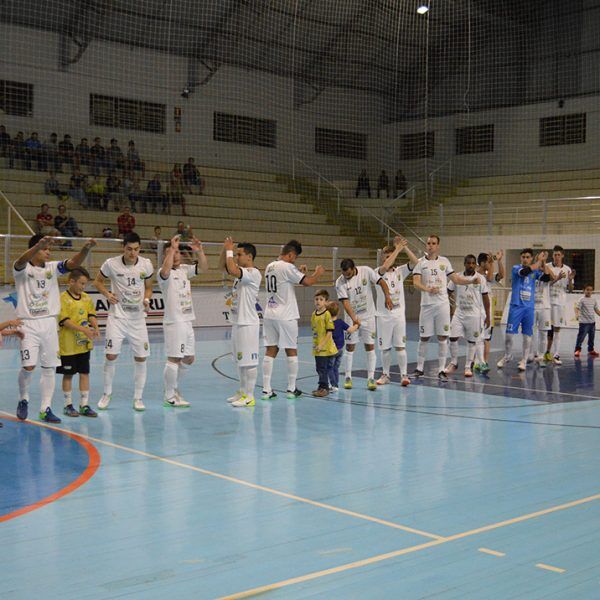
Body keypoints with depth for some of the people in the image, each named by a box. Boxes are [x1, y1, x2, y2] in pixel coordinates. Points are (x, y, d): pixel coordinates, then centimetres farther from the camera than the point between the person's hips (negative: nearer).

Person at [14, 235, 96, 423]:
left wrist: (86, 249, -28)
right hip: (28, 324, -4)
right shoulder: (23, 269, -5)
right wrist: (40, 244, -46)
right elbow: (22, 261, -28)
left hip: (49, 323, 4)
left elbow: (74, 263, -7)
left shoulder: (52, 267, 6)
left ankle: (45, 409, 11)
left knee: (49, 368, 4)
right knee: (28, 366, -11)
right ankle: (23, 400, 15)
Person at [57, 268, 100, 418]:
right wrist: (83, 329, -24)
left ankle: (84, 405, 14)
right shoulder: (63, 298, -12)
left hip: (84, 343, 6)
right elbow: (65, 320, -17)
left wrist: (95, 328, -12)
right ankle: (68, 405, 17)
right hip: (68, 344, -5)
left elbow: (91, 314, 8)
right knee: (68, 374, 6)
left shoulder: (86, 298, 8)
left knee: (85, 373, 7)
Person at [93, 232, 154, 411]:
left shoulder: (146, 265, -2)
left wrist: (146, 300, -8)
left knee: (141, 358, 1)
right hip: (117, 316, -2)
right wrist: (107, 294, -9)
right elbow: (97, 281, 9)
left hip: (138, 318, 2)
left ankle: (138, 398, 15)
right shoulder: (111, 264, -7)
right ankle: (107, 393, 16)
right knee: (111, 356, -6)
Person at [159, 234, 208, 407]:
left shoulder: (184, 269, 12)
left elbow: (203, 268, 6)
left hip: (188, 320, 8)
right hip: (174, 322, -8)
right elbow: (166, 270, -33)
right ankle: (169, 396, 5)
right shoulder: (164, 273, -9)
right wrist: (172, 248, -30)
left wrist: (199, 251, -8)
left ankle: (174, 387, 30)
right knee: (174, 359, -5)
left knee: (189, 358, 14)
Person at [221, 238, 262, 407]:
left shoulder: (253, 273, -15)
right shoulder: (242, 271, 13)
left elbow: (232, 270, -29)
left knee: (249, 360, -5)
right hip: (237, 322, 10)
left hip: (248, 324, -10)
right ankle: (243, 391, 25)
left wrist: (229, 251, -16)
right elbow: (223, 266, 20)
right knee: (240, 360, 16)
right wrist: (225, 249, 5)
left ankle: (249, 396, -1)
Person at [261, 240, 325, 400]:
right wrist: (318, 273, 3)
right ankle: (291, 389, 11)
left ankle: (266, 390, 4)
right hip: (285, 316, -7)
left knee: (270, 351, 6)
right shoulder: (287, 267, -12)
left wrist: (299, 272, 25)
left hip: (270, 315, 7)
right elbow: (307, 282, -14)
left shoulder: (269, 267, 12)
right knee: (291, 351, 5)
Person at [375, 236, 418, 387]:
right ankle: (385, 375, 19)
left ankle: (404, 375, 4)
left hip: (399, 314, 1)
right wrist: (398, 249, -25)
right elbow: (385, 267, -27)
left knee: (400, 346, -1)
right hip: (384, 316, -1)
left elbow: (415, 262, -9)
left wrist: (404, 247, -17)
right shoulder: (379, 272, -3)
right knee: (385, 347, 7)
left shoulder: (400, 271, 4)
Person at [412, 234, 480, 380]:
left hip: (442, 304, 2)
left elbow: (456, 279, 12)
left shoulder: (444, 261, 10)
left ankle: (441, 370, 7)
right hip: (427, 304, -2)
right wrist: (427, 289, -29)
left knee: (442, 338, 0)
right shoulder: (420, 262, 2)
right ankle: (419, 368, 17)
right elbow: (416, 282, -10)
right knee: (424, 337, 4)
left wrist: (471, 280, -3)